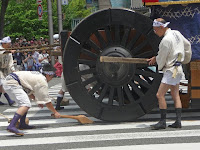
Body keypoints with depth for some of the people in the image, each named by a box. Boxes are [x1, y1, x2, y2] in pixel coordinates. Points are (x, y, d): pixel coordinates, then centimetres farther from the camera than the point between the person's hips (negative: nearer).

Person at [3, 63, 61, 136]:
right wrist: (55, 112, 6)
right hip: (12, 84, -11)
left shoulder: (37, 75, 23)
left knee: (25, 102, 22)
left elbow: (28, 91, 30)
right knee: (26, 104, -19)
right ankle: (11, 126, -33)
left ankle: (22, 124, 21)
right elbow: (46, 100, -3)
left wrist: (37, 100, 23)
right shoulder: (42, 81, -5)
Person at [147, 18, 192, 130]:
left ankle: (163, 122, -7)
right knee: (175, 96, 9)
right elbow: (187, 45, 24)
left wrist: (155, 59, 12)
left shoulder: (166, 40, -19)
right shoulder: (176, 33, 8)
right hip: (178, 69, 10)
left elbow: (161, 58, -12)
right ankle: (178, 121, 8)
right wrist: (187, 58, 40)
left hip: (171, 70, -10)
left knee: (160, 95, -8)